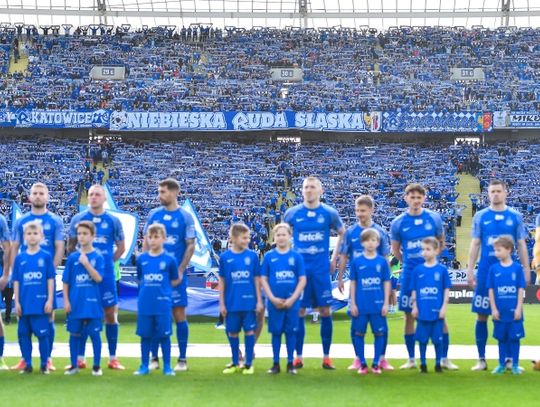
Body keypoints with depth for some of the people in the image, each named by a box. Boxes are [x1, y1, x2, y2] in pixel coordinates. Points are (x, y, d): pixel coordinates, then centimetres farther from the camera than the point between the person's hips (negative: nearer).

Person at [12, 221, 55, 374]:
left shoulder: (46, 256, -1)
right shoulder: (19, 258, 5)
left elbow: (50, 279, 0)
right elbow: (16, 281, 7)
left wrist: (50, 300, -4)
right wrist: (17, 302, 3)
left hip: (41, 303, -3)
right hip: (24, 303, 3)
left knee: (42, 334, 1)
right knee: (23, 334, 7)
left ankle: (44, 364, 12)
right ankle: (27, 364, 17)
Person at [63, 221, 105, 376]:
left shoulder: (98, 257, -3)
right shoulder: (72, 257, 3)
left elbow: (98, 278, -14)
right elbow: (66, 282, 6)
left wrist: (86, 263, -20)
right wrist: (66, 301, 0)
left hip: (92, 303, -2)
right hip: (75, 303, 2)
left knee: (95, 334, 3)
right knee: (74, 334, 9)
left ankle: (97, 366, 12)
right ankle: (74, 365, 19)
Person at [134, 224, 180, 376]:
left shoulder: (169, 260, -3)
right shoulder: (141, 259, 4)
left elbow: (175, 280, 7)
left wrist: (162, 287, 1)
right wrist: (148, 289, 7)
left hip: (163, 304, -2)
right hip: (144, 304, 2)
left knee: (164, 335, 3)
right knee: (145, 335, 8)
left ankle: (167, 366, 13)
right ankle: (144, 366, 18)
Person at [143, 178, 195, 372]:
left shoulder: (185, 216, -2)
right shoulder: (153, 214, 7)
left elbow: (190, 246, -3)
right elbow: (146, 243, 11)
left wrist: (180, 270, -10)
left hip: (176, 273, -3)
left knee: (179, 314, 0)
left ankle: (182, 359, 9)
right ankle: (154, 358, 13)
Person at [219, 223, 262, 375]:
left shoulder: (252, 256, -1)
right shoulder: (224, 257, -1)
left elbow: (256, 279, 4)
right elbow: (222, 281, 5)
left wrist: (259, 300, 3)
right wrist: (221, 303, 3)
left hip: (249, 302, -1)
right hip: (232, 303, 1)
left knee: (249, 330, 4)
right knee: (232, 332, 9)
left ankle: (248, 363, 15)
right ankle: (235, 363, 24)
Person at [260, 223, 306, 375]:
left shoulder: (296, 256, -1)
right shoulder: (268, 256, 1)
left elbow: (302, 280, -1)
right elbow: (263, 279, 2)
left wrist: (292, 299, -10)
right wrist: (273, 298, -9)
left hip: (292, 302, 0)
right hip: (274, 302, 0)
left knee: (291, 331, 6)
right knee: (276, 332, 6)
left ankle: (290, 363, 14)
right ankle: (276, 364, 14)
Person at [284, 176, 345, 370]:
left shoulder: (329, 213, 1)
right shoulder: (292, 213, 2)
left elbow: (342, 233, 14)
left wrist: (334, 257, 8)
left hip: (321, 269, 0)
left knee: (325, 311, 0)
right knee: (298, 311, 1)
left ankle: (326, 357, 9)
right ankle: (298, 357, 9)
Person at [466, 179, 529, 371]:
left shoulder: (515, 216, 4)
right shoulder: (480, 216, 4)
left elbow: (521, 245, 7)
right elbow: (475, 244, 5)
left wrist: (526, 270, 2)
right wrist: (470, 270, -1)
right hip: (485, 271, 0)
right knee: (482, 315, 2)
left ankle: (509, 359, 12)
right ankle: (481, 359, 10)